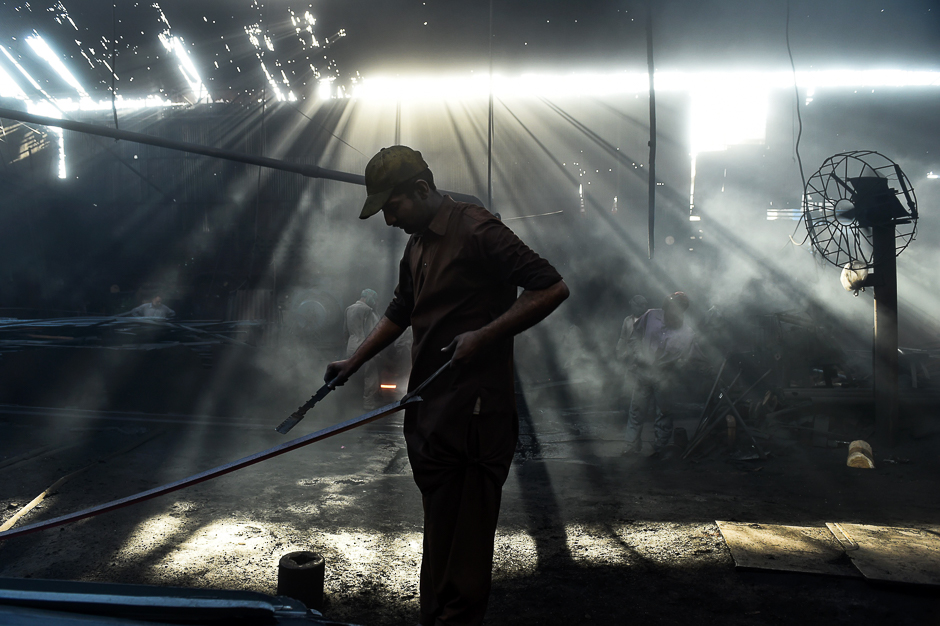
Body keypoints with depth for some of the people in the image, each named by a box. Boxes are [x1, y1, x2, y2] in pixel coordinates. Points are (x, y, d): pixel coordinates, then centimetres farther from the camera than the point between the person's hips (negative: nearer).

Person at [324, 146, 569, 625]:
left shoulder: (476, 230, -11)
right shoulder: (416, 246, 17)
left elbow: (552, 288, -16)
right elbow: (399, 313, 30)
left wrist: (484, 335, -19)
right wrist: (353, 363, 25)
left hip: (474, 415, -9)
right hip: (429, 414, 9)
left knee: (464, 544, -3)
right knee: (438, 534, 16)